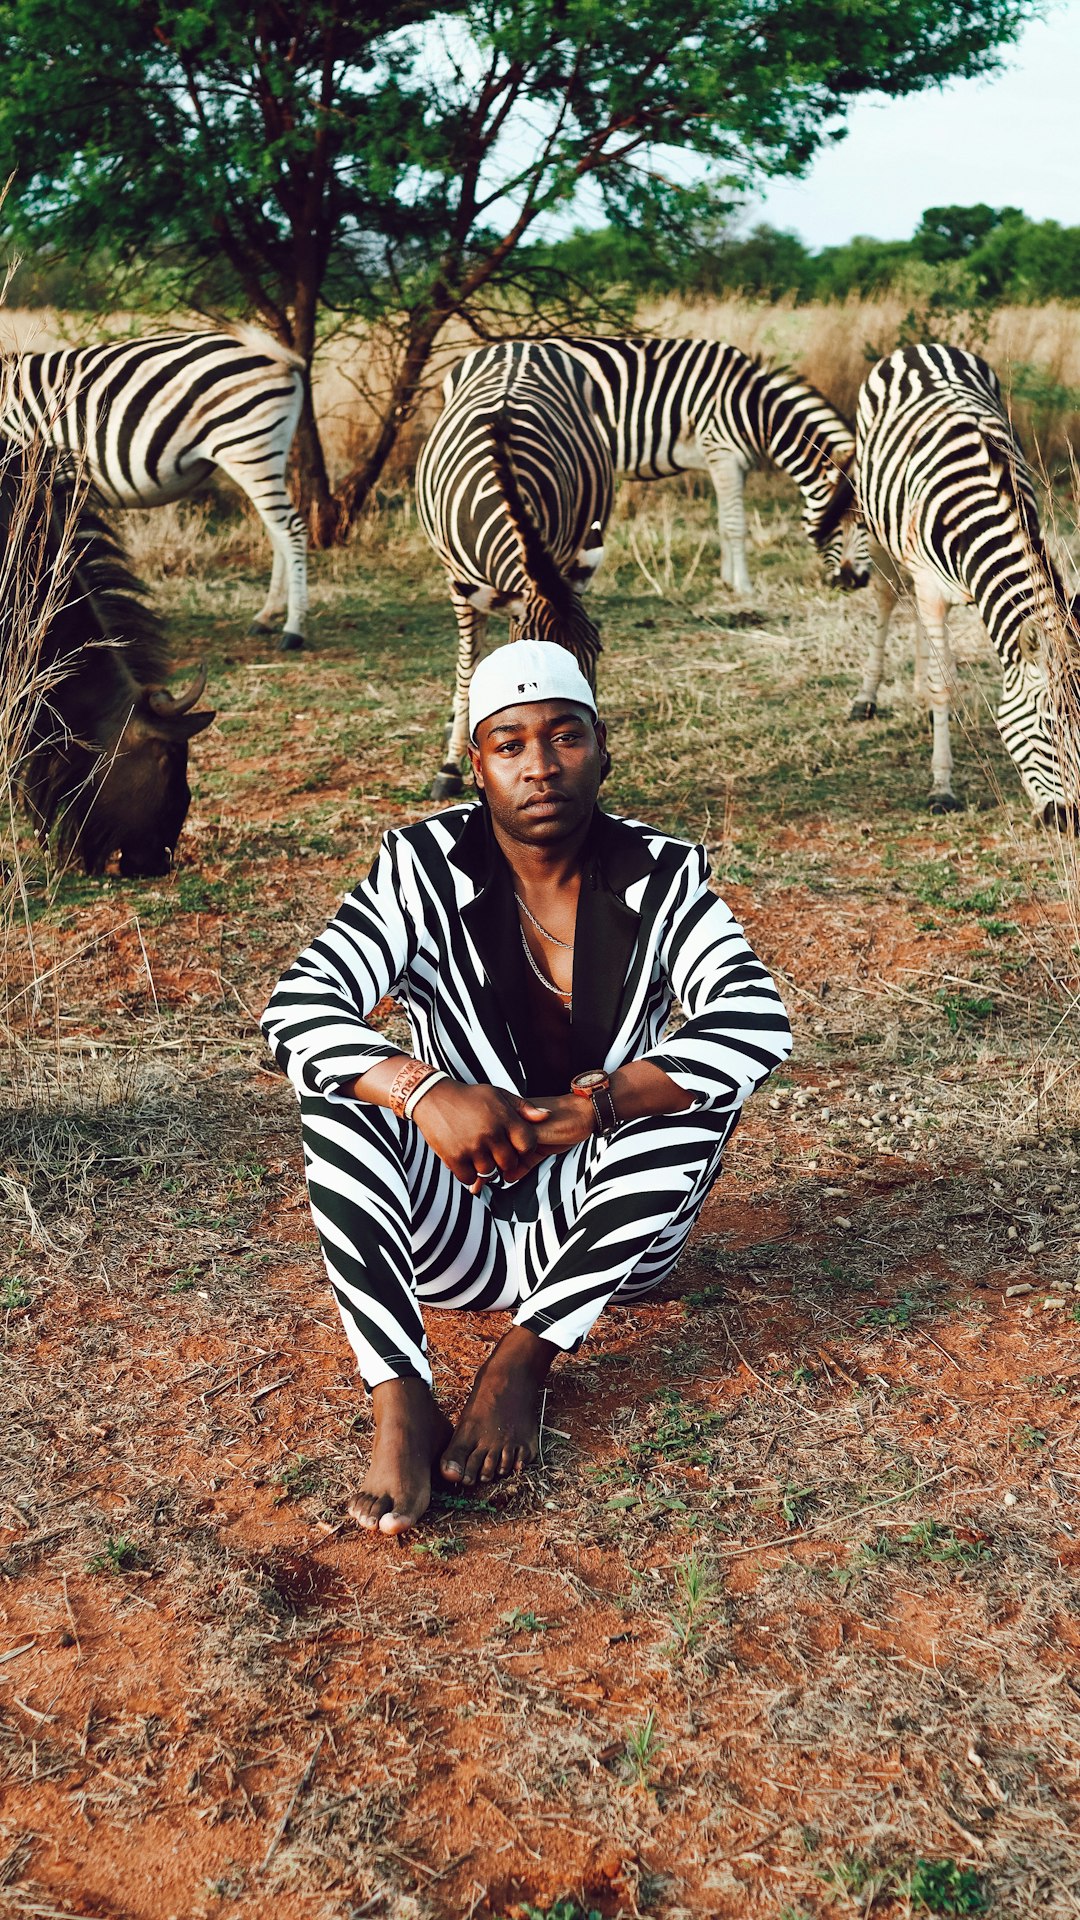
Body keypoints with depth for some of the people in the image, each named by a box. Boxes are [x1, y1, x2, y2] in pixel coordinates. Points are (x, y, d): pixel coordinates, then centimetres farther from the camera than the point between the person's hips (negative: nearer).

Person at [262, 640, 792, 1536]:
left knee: (704, 1073, -26)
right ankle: (399, 1400, -32)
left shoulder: (663, 877, -8)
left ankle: (525, 1356, -19)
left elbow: (759, 1022, -23)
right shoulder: (426, 867, -10)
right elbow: (297, 1006, -21)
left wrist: (589, 1108, -36)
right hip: (455, 1221, 0)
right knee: (340, 1078, -24)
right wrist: (425, 1093, -40)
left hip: (603, 1234, 0)